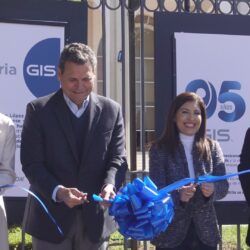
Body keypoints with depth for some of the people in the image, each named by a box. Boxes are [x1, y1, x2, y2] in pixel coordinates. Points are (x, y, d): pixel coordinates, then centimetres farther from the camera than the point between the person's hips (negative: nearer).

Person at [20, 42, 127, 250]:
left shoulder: (112, 110, 4)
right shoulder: (38, 110, -2)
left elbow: (117, 159, 2)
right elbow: (32, 163, -7)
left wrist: (109, 185, -20)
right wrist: (58, 191, -24)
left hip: (96, 216, 2)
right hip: (51, 217, -2)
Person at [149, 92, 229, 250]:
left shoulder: (212, 147, 6)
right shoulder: (160, 148, -2)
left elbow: (223, 185, 0)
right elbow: (156, 189, -8)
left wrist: (212, 189, -22)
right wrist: (178, 195, -28)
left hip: (205, 231, 2)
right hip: (171, 231, -2)